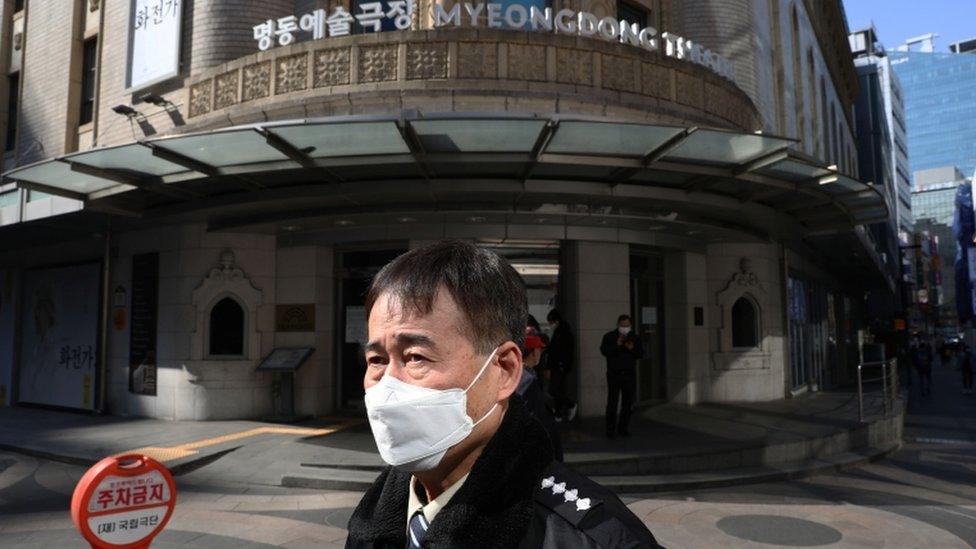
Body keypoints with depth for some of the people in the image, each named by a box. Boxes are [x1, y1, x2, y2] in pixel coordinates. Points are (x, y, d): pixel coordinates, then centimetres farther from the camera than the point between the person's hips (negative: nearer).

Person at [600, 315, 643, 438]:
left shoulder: (634, 338, 11)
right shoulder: (609, 336, 1)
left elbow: (641, 354, 7)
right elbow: (604, 350, -12)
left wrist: (632, 349, -12)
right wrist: (617, 345, -23)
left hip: (630, 375, 4)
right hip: (614, 374, -3)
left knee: (628, 403, 6)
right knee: (612, 402, -5)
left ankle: (623, 428, 17)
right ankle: (611, 429, 1)